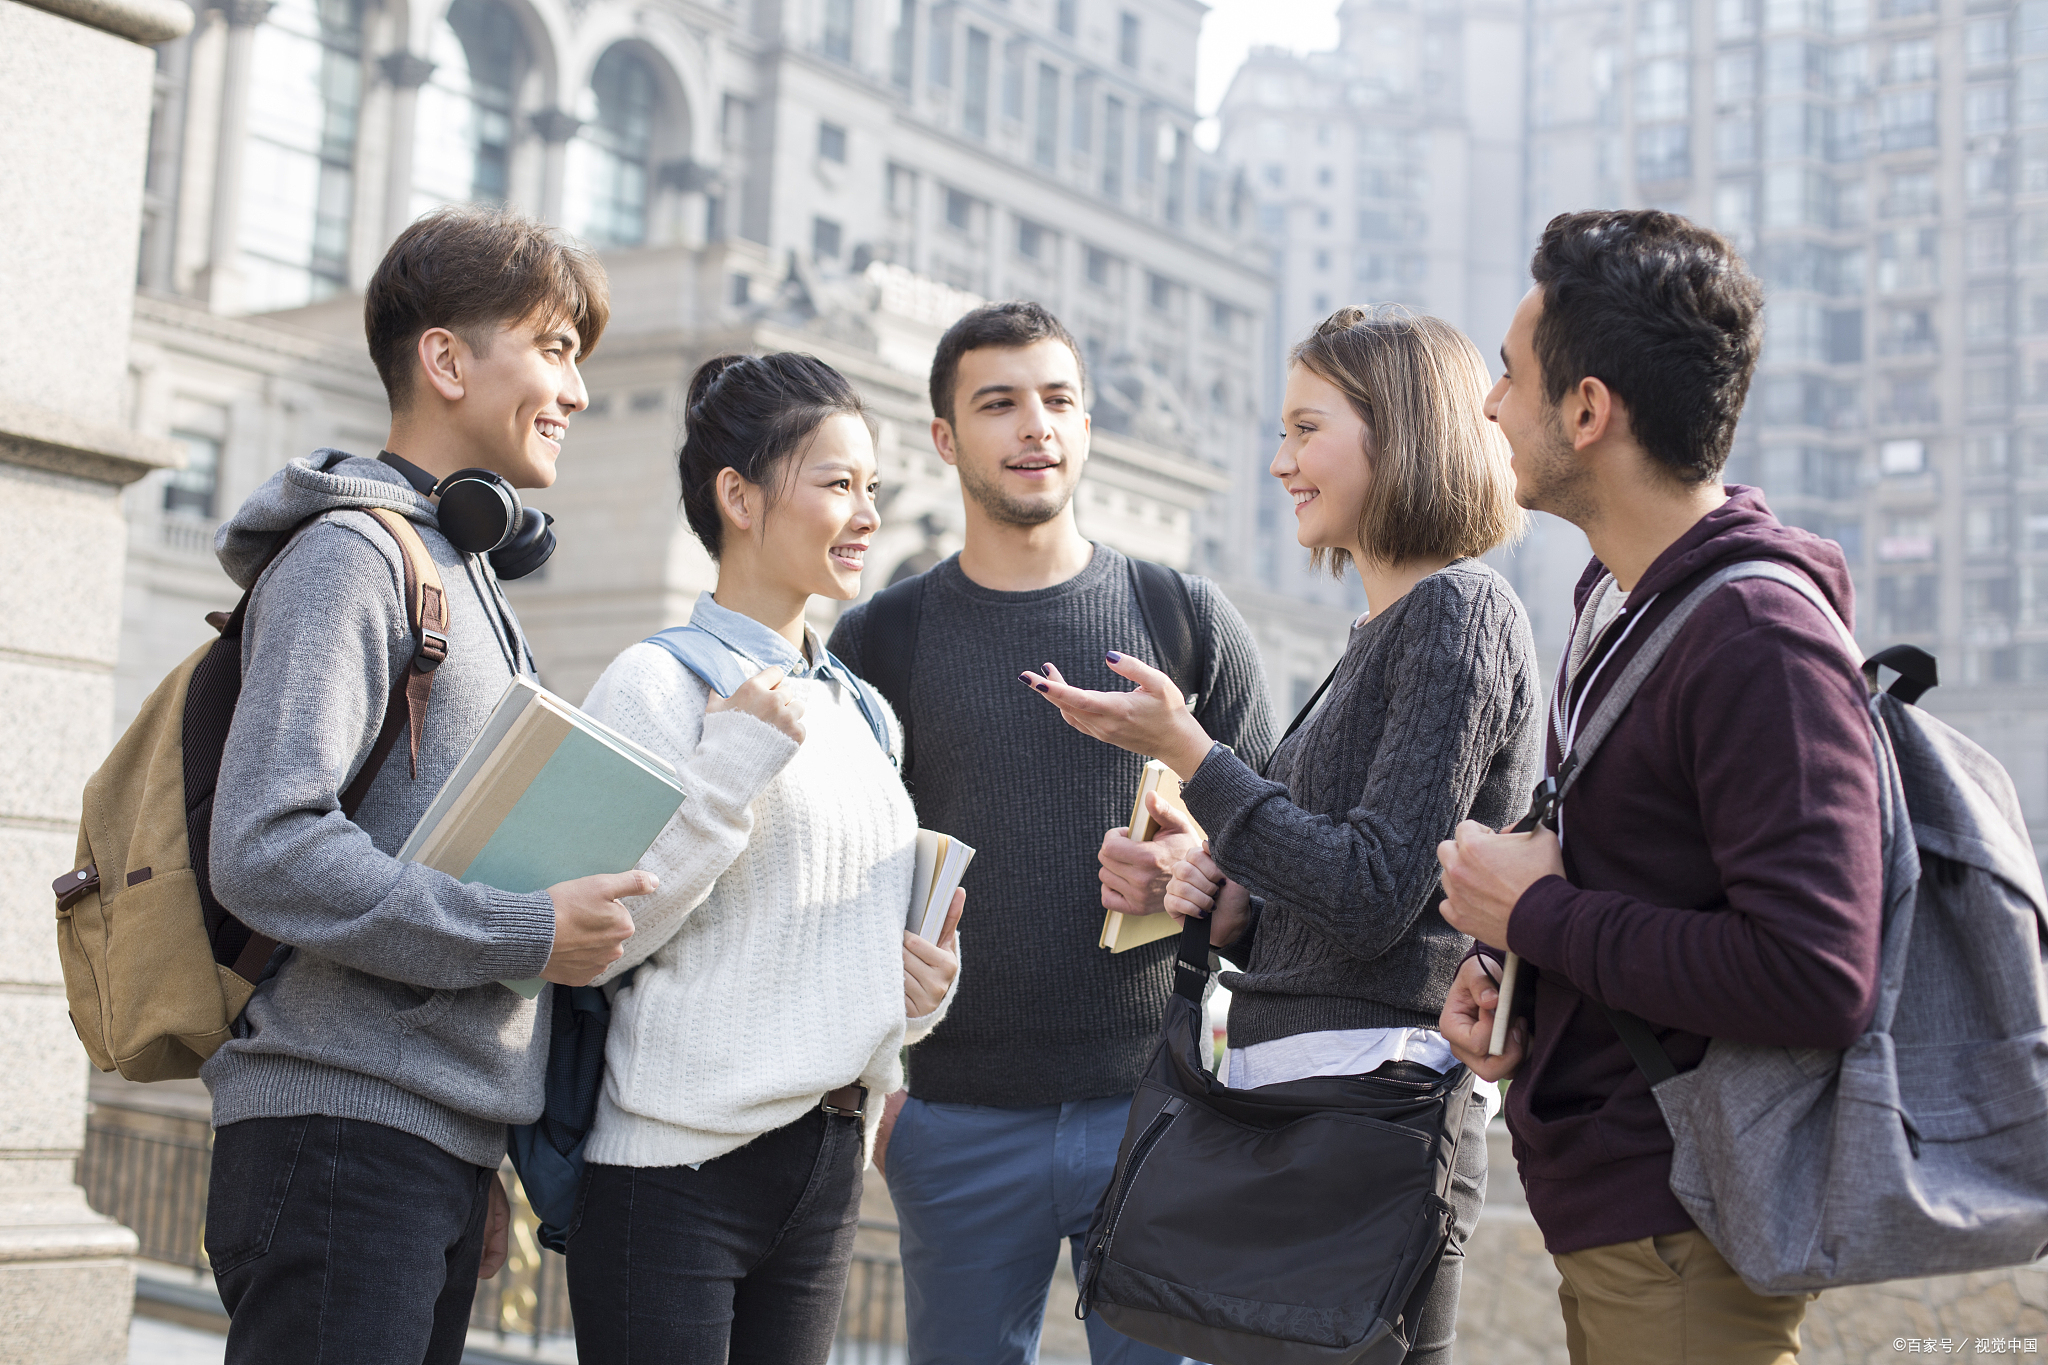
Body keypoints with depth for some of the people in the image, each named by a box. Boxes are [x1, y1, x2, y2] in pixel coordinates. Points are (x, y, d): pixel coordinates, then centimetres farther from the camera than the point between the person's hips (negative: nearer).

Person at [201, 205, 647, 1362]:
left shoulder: (467, 577, 20)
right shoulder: (350, 554, -8)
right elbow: (265, 851, -20)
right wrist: (525, 937, -15)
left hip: (441, 1148, 9)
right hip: (342, 1135, -9)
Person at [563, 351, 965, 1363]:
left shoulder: (864, 713, 15)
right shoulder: (660, 683, -7)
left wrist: (919, 989, 3)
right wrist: (734, 759, -19)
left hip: (825, 1164, 7)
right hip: (676, 1164, -7)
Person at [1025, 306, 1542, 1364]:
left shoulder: (1458, 610, -9)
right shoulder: (1379, 638, 19)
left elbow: (1373, 897, -18)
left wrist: (1187, 755, -12)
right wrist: (1234, 910, 4)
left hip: (1369, 1106, -9)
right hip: (1288, 1095, 9)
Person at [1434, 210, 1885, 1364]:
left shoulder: (1762, 642, -22)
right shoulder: (1621, 599, 9)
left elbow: (1817, 980, -30)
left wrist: (1537, 912, -19)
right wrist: (1502, 966, 2)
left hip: (1686, 1248, -9)